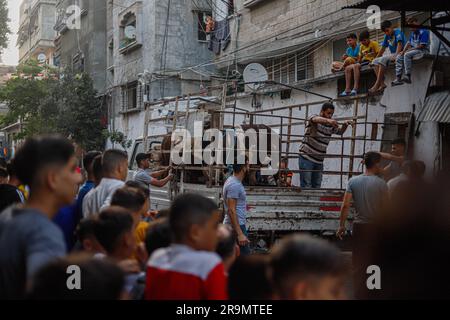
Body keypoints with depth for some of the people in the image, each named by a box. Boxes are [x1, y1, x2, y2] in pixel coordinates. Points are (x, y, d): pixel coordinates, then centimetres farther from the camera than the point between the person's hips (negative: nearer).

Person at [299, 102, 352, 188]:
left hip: (319, 161, 6)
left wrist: (345, 125, 2)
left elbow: (340, 131, 26)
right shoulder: (314, 118, -8)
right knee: (306, 186, -9)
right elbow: (316, 119, -33)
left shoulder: (331, 125, 9)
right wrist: (328, 120, -53)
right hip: (307, 158, -6)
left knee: (317, 187, 8)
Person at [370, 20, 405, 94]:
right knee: (375, 62, -7)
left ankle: (377, 84, -35)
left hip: (400, 54, -9)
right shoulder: (387, 36, 15)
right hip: (392, 55, 9)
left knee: (383, 59, -31)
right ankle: (382, 83, -23)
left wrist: (396, 55, -34)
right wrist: (376, 58, 15)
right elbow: (383, 49, 20)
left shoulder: (397, 32, -6)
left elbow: (400, 44, -20)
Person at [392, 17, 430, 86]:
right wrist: (403, 51, -4)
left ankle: (407, 77, -35)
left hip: (423, 50, -9)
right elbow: (409, 43, 14)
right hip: (414, 50, 9)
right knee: (399, 57, -2)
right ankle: (398, 78, -12)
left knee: (407, 54, -32)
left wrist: (409, 49, -14)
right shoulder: (413, 33, 15)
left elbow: (422, 46, -19)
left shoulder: (423, 32, -13)